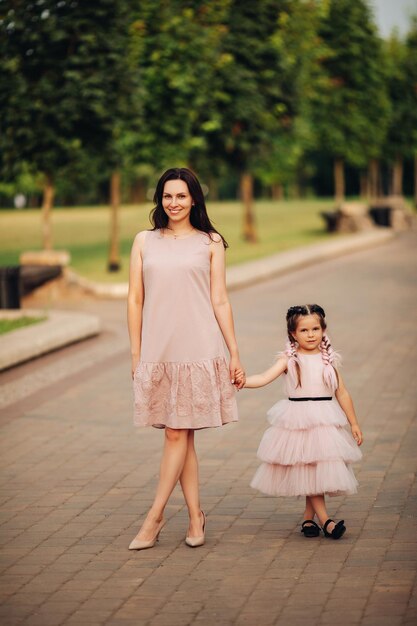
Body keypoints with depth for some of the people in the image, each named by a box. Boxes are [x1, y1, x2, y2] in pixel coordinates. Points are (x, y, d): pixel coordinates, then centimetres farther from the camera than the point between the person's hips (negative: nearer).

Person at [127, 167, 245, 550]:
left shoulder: (210, 243, 6)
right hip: (157, 351, 2)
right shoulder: (144, 242, 10)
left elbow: (220, 301, 5)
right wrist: (136, 354, 6)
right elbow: (135, 299, 10)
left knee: (177, 433, -4)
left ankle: (154, 516, 1)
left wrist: (235, 354, 2)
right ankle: (195, 517, 13)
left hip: (198, 350, -2)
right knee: (181, 435, 6)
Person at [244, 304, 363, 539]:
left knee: (319, 469, 0)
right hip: (297, 421, -2)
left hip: (325, 421, 2)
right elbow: (264, 378, -10)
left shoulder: (328, 360, 6)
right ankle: (325, 520, 0)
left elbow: (342, 393, 10)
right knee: (307, 471, -3)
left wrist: (354, 423, 10)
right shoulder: (289, 359, -1)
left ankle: (308, 518, 15)